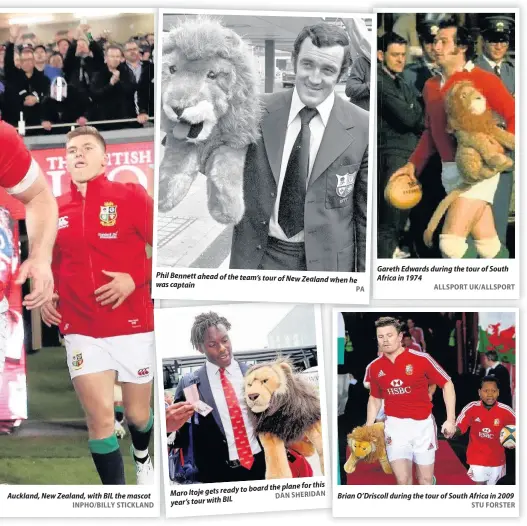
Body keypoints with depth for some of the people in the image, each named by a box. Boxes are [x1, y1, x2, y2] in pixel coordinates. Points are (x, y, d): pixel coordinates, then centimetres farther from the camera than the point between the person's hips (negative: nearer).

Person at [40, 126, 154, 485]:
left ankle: (143, 460, 49)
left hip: (133, 326, -2)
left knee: (137, 414, 14)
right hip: (81, 330, 2)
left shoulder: (131, 196, -6)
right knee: (100, 418, -6)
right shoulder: (57, 210, 4)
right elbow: (51, 262, 20)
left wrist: (136, 280, -20)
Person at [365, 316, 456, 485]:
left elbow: (447, 384, -4)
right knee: (402, 479, -9)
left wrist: (450, 419, -10)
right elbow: (374, 398, 15)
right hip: (395, 425, 2)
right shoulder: (374, 367, 1)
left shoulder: (421, 359, -10)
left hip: (423, 424, -1)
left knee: (425, 479, 7)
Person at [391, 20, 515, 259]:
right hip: (450, 171, 6)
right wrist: (413, 164, 10)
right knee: (488, 244, 11)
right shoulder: (431, 85, 12)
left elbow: (514, 116, -9)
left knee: (450, 243, -16)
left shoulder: (484, 79, -7)